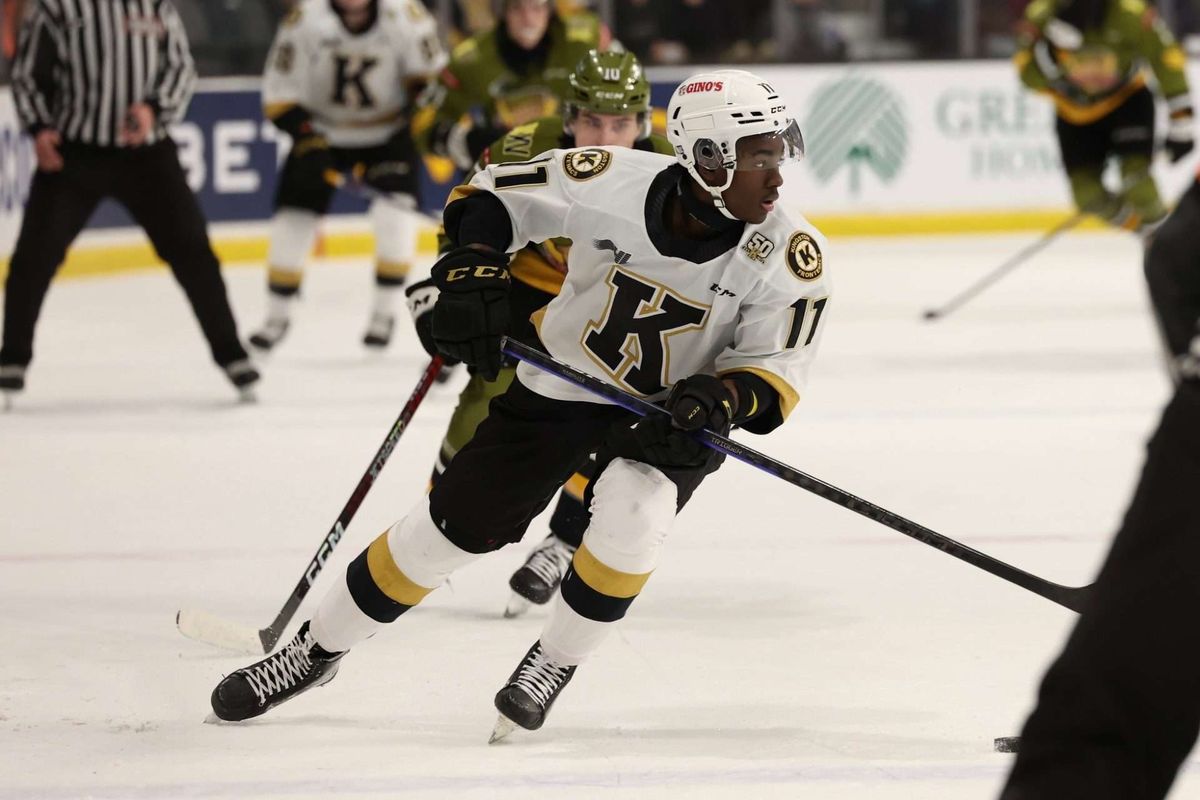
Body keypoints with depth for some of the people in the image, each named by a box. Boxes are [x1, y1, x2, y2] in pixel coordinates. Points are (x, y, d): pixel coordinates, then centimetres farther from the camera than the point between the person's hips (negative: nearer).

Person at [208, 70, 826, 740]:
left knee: (630, 514, -30)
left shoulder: (793, 256, -23)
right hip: (559, 389, 0)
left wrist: (721, 400, -35)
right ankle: (317, 649, 24)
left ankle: (556, 663, -4)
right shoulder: (612, 182, -25)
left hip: (671, 413, 0)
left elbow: (775, 373, -15)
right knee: (449, 528, 2)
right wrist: (473, 267, -26)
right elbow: (494, 195, -9)